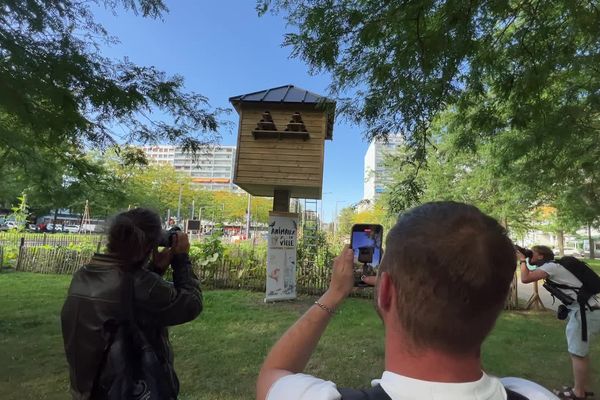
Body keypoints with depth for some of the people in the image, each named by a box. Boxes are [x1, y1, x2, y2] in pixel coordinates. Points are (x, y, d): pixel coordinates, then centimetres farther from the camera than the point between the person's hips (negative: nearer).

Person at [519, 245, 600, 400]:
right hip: (585, 310, 10)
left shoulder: (551, 266, -14)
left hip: (585, 312, -10)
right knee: (580, 351, 20)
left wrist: (522, 260, -7)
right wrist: (525, 260, 9)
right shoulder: (553, 266, 15)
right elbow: (530, 275, 19)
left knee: (577, 353, 1)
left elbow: (525, 278, -20)